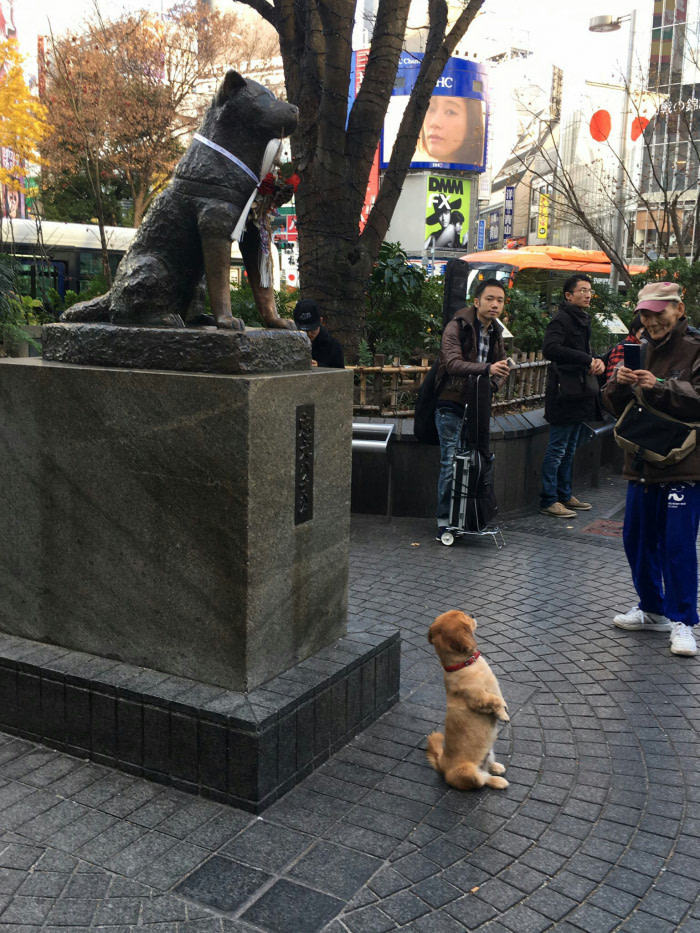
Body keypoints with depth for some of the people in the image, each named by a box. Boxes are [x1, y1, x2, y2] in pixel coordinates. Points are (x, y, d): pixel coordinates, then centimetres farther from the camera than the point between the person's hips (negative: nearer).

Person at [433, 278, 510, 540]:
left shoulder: (495, 333, 14)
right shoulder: (457, 327, -10)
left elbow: (501, 368, 21)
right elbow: (452, 363, -24)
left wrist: (494, 382, -2)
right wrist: (486, 368, -36)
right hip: (452, 404, -7)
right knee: (451, 462, -7)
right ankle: (444, 521, 2)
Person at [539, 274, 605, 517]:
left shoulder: (582, 320, 17)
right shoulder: (561, 320, -12)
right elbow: (550, 349, -28)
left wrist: (597, 361, 1)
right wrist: (588, 360, -24)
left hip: (580, 395, 10)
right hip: (564, 395, -10)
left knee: (570, 449, 16)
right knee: (557, 450, -4)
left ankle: (565, 495, 25)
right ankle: (548, 501, 2)